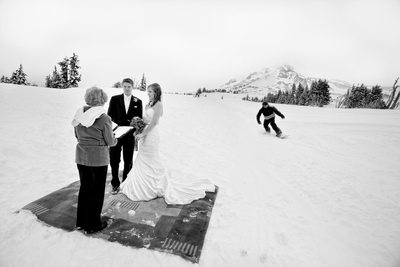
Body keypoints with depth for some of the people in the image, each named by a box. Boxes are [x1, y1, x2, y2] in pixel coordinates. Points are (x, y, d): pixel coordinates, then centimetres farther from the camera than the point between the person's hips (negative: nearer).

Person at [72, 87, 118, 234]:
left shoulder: (79, 114, 1)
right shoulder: (103, 118, -17)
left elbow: (77, 136, 12)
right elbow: (110, 141, -11)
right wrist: (115, 140, 9)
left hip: (81, 157, 6)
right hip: (98, 158, -6)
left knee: (84, 187, 21)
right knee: (97, 190, 10)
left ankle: (81, 222, 35)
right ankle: (93, 225, 24)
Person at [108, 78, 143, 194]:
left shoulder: (138, 101, 5)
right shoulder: (114, 99, 4)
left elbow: (139, 119, 4)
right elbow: (110, 116, 2)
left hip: (130, 135, 0)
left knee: (128, 161, 10)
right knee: (114, 160, 5)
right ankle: (115, 184, 21)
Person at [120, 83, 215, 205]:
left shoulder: (158, 104, -13)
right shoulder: (148, 105, 13)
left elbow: (153, 123, -19)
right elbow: (145, 120, 13)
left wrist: (142, 134, -16)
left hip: (151, 135, -9)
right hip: (145, 135, 9)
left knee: (151, 162, 2)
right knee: (143, 162, 16)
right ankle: (144, 187, 32)